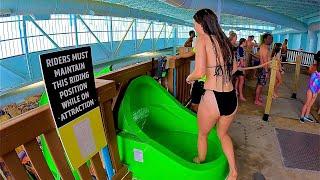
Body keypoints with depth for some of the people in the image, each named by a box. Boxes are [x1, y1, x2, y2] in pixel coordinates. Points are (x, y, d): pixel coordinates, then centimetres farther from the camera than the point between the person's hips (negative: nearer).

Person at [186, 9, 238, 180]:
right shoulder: (224, 40, 9)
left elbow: (199, 72, -22)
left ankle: (200, 162, 47)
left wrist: (189, 78, -1)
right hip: (232, 98, 6)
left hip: (212, 97, -6)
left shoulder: (202, 39, -10)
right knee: (223, 134, 30)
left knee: (203, 134, 23)